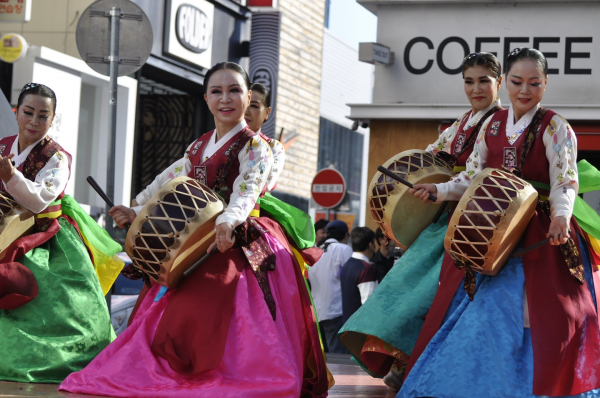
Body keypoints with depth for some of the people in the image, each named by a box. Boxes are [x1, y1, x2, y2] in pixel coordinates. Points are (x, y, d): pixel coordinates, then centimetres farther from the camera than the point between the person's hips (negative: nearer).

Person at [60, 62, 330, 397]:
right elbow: (169, 183, 23)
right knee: (172, 311, 6)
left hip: (240, 242, -8)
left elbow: (246, 189, -24)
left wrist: (228, 221, -41)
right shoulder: (198, 148, 16)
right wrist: (135, 210, 18)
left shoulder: (253, 147, -7)